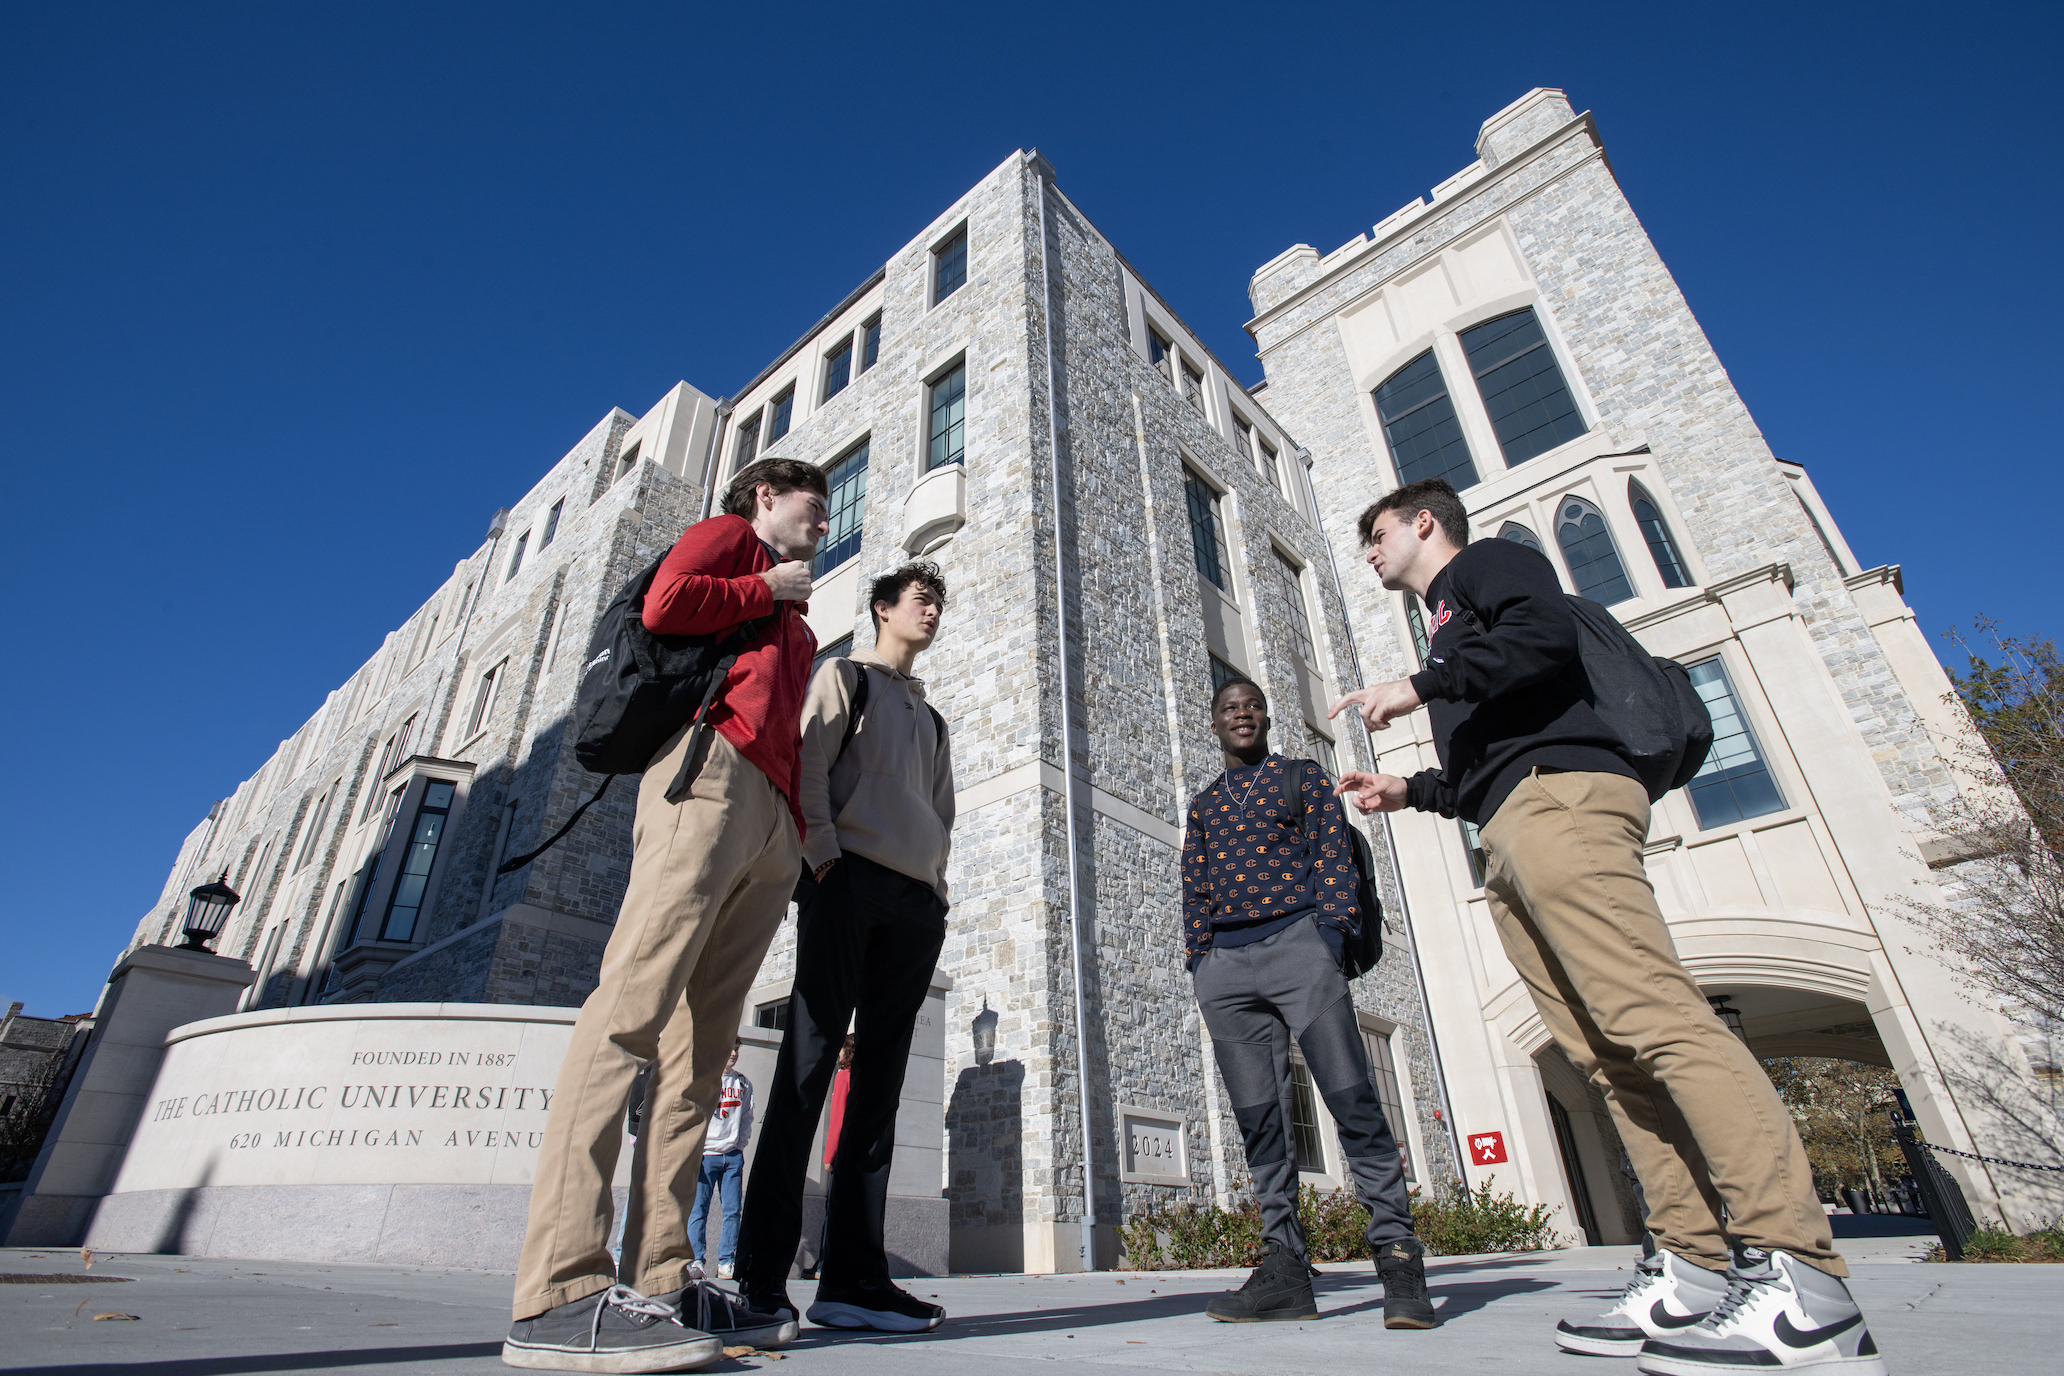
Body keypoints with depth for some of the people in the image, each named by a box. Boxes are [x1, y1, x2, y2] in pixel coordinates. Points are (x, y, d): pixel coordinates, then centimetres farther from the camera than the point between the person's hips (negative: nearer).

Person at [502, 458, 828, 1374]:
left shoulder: (796, 626, 36)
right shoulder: (727, 536, 18)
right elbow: (663, 602, -4)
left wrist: (803, 835, 13)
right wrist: (769, 590, 9)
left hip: (771, 825, 8)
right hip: (711, 772, -8)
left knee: (702, 1046, 0)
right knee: (636, 1006, -17)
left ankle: (659, 1281, 1)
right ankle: (560, 1290, -19)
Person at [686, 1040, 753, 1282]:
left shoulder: (743, 1083, 11)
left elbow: (747, 1116, 15)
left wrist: (741, 1143, 4)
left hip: (733, 1155, 3)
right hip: (705, 1153, -3)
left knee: (732, 1210, 1)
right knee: (698, 1210, -3)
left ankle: (726, 1262, 7)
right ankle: (695, 1261, 6)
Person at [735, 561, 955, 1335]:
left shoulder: (931, 718, 29)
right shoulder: (845, 675, 12)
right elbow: (808, 762, -3)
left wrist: (935, 890, 12)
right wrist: (824, 853, -14)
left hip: (916, 901, 6)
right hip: (848, 881, -6)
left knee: (879, 1082, 2)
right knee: (809, 1062, -9)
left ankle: (854, 1277, 5)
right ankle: (761, 1277, -3)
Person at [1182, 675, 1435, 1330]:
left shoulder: (1303, 777, 15)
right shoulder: (1202, 806, 23)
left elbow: (1333, 855, 5)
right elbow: (1194, 890, 18)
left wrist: (1332, 932, -9)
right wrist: (1199, 957, 6)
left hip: (1297, 942, -3)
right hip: (1223, 962, 3)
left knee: (1354, 1101, -8)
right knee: (1257, 1118, 2)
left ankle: (1397, 1255, 1)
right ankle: (1285, 1267, 6)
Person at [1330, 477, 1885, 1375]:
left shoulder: (1487, 561, 13)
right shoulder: (1449, 630, 36)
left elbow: (1547, 633, -11)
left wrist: (1418, 686, -9)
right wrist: (1407, 791, 26)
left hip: (1559, 797, -9)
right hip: (1508, 843, 9)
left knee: (1653, 1017, -18)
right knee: (1604, 1054, -1)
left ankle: (1800, 1277, -19)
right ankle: (1693, 1265, -2)